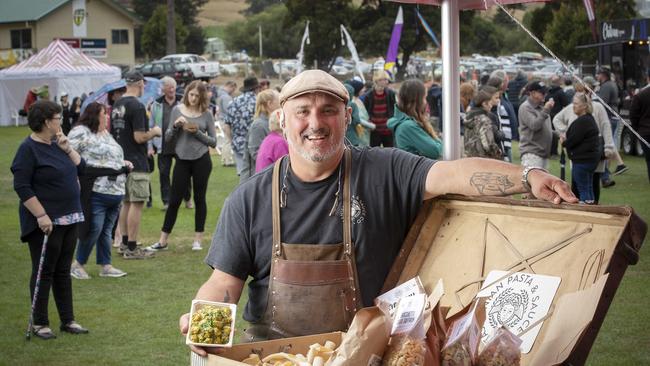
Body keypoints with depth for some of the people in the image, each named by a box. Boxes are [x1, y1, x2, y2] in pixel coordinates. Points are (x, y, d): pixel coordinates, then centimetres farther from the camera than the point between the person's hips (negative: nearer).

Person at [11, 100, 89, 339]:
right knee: (44, 272, 0)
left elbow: (80, 169, 12)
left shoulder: (56, 144, 11)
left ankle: (68, 320, 19)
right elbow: (22, 187, -17)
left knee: (63, 271, 12)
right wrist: (41, 216, -22)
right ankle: (39, 324, 10)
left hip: (68, 220, 7)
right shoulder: (29, 149, -12)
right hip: (46, 223, -7)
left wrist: (67, 148, -2)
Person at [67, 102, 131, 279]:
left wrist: (124, 164, 15)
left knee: (107, 230, 11)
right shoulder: (81, 133, -8)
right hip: (97, 192, -8)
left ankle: (106, 266, 17)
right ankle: (78, 264, 8)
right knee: (94, 229, -6)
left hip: (116, 192, 8)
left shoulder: (106, 134, 20)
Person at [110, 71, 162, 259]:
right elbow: (140, 137, -21)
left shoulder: (116, 106, 10)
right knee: (137, 203, -4)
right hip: (136, 163, -9)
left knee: (126, 203, 16)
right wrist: (154, 132, -2)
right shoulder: (137, 106, -16)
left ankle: (124, 243, 22)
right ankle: (132, 248, -3)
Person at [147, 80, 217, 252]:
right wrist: (176, 125, -14)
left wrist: (197, 132, -14)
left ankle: (198, 239, 16)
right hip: (182, 159, 1)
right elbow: (167, 138, 5)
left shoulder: (206, 114, 0)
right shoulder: (177, 110, 3)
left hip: (201, 160, -1)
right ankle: (163, 241, 8)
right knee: (174, 200, 3)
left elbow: (213, 141, 0)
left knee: (199, 199, 6)